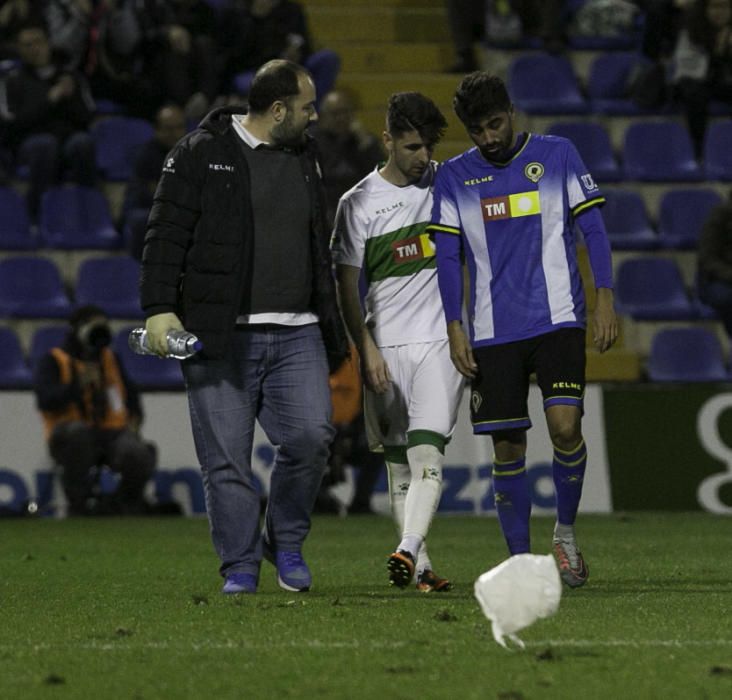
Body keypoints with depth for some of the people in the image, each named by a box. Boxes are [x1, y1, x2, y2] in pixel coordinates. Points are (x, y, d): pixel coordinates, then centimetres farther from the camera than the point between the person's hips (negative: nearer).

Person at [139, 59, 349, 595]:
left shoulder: (305, 159, 18)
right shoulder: (201, 154, -1)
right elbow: (167, 236, -4)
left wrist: (332, 327, 24)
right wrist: (160, 308, -15)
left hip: (296, 334, 4)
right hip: (221, 336, -4)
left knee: (311, 436, -12)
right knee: (226, 456, -3)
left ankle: (286, 541, 10)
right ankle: (241, 566, 9)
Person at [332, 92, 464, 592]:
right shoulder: (359, 203, 0)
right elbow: (347, 284, 2)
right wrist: (367, 349, -8)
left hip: (440, 340, 0)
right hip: (385, 344, 0)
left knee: (427, 455, -18)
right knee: (399, 466, 4)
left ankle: (407, 551, -30)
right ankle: (422, 567, 10)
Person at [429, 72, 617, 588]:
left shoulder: (558, 154, 4)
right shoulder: (454, 176, 8)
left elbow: (593, 229, 5)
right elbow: (449, 257, 8)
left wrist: (606, 299, -4)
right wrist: (455, 329, -1)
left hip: (558, 320, -2)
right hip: (493, 332, 2)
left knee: (565, 425, -18)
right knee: (507, 447, 0)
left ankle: (566, 531, 5)